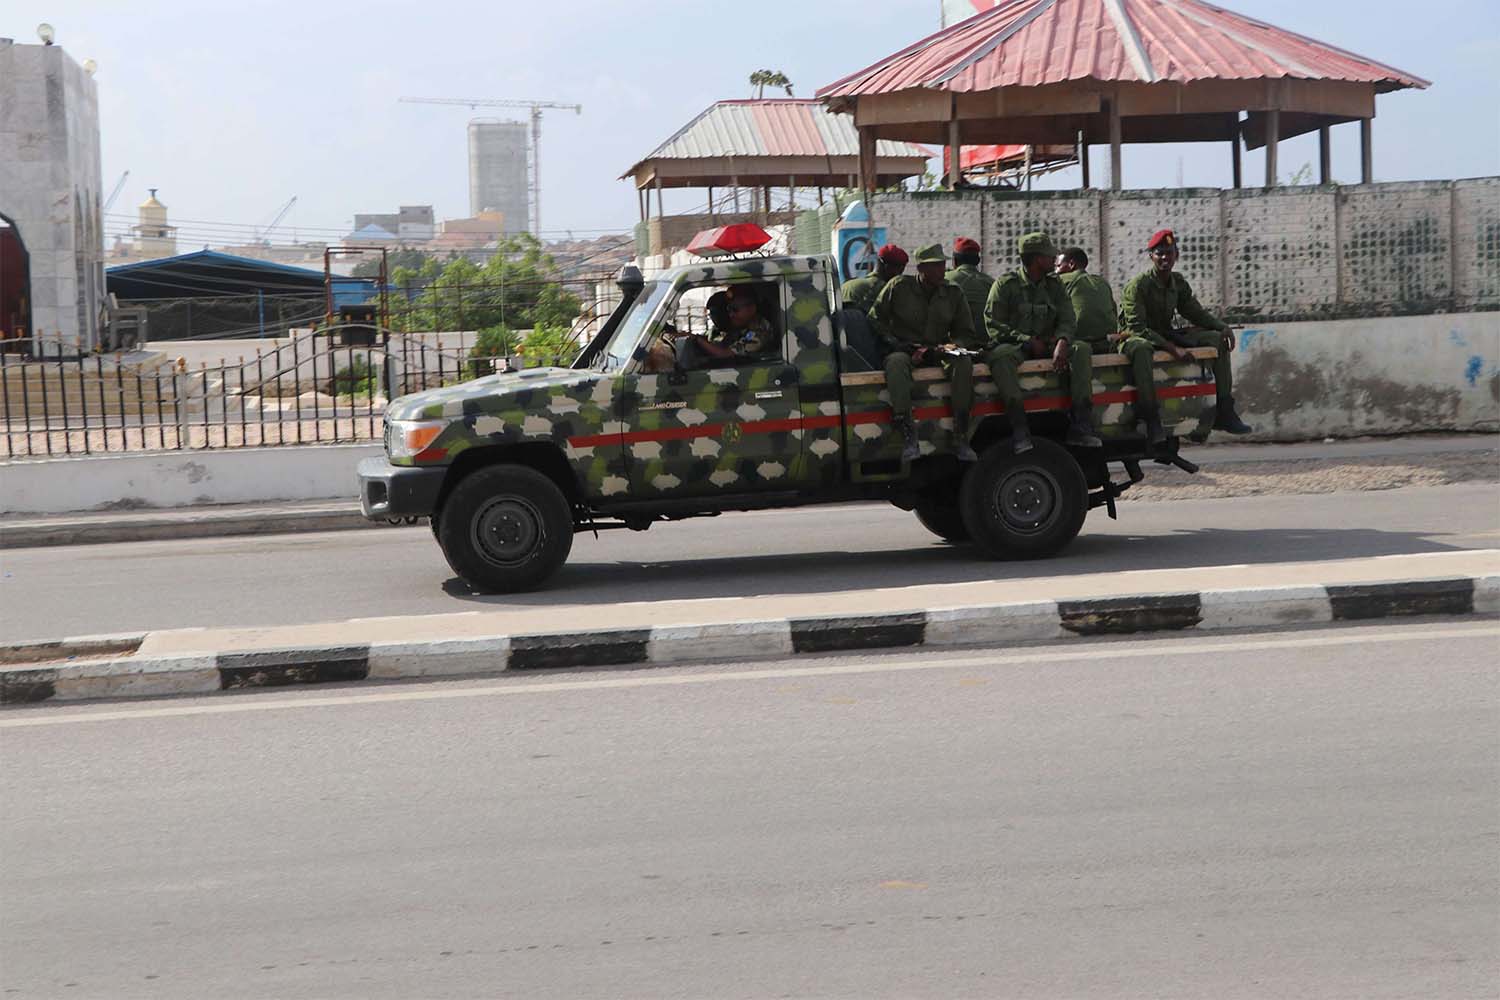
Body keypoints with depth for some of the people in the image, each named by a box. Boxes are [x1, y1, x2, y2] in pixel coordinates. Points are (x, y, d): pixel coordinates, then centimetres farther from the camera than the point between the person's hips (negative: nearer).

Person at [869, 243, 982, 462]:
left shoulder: (953, 294, 9)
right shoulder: (898, 287, 1)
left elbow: (968, 336, 12)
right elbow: (875, 320, 4)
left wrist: (946, 348, -10)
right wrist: (897, 344, -11)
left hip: (937, 354, 3)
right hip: (903, 351, -3)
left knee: (963, 361, -30)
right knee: (896, 362, -39)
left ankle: (961, 438, -30)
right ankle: (908, 438, -44)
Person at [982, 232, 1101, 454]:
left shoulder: (1054, 285, 13)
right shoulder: (1006, 284, -2)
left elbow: (1067, 321, 5)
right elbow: (993, 325, -8)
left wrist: (1062, 342, -18)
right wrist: (1028, 341, -17)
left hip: (1047, 346, 5)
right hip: (1014, 345, -4)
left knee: (1082, 349, -21)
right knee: (1000, 354, -38)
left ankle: (1080, 425, -27)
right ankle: (1019, 429, -43)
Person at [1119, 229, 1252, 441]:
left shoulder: (1179, 283, 6)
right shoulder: (1137, 286, -16)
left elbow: (1196, 313, 15)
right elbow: (1137, 328, -22)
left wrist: (1223, 326, -5)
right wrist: (1172, 348, -29)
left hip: (1166, 335, 7)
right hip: (1134, 337, -7)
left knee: (1217, 339, -4)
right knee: (1141, 347, -44)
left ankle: (1224, 413, -7)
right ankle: (1151, 419, -44)